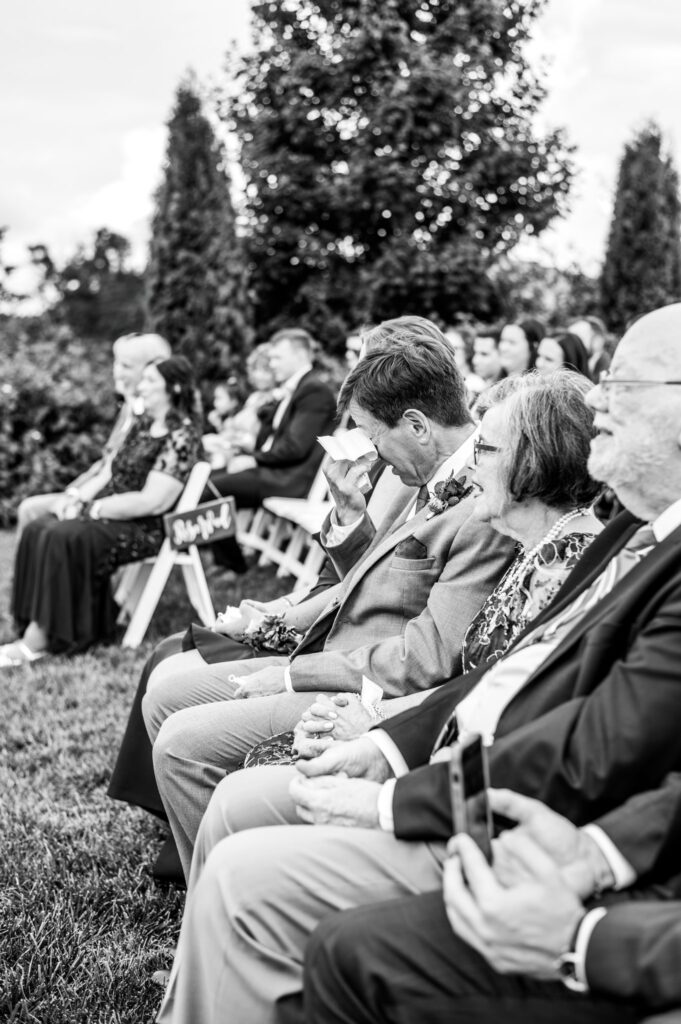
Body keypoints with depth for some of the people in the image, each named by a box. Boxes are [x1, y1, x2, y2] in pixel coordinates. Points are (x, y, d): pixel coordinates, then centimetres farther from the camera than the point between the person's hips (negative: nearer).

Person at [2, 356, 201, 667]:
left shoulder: (181, 435, -12)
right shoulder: (143, 424, 15)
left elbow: (151, 502, -19)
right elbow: (109, 472, 14)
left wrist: (94, 509, -14)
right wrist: (78, 502, -3)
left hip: (144, 529, -8)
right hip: (110, 516, 9)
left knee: (63, 538, -28)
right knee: (37, 530, -11)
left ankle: (39, 640, -22)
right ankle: (33, 628, -14)